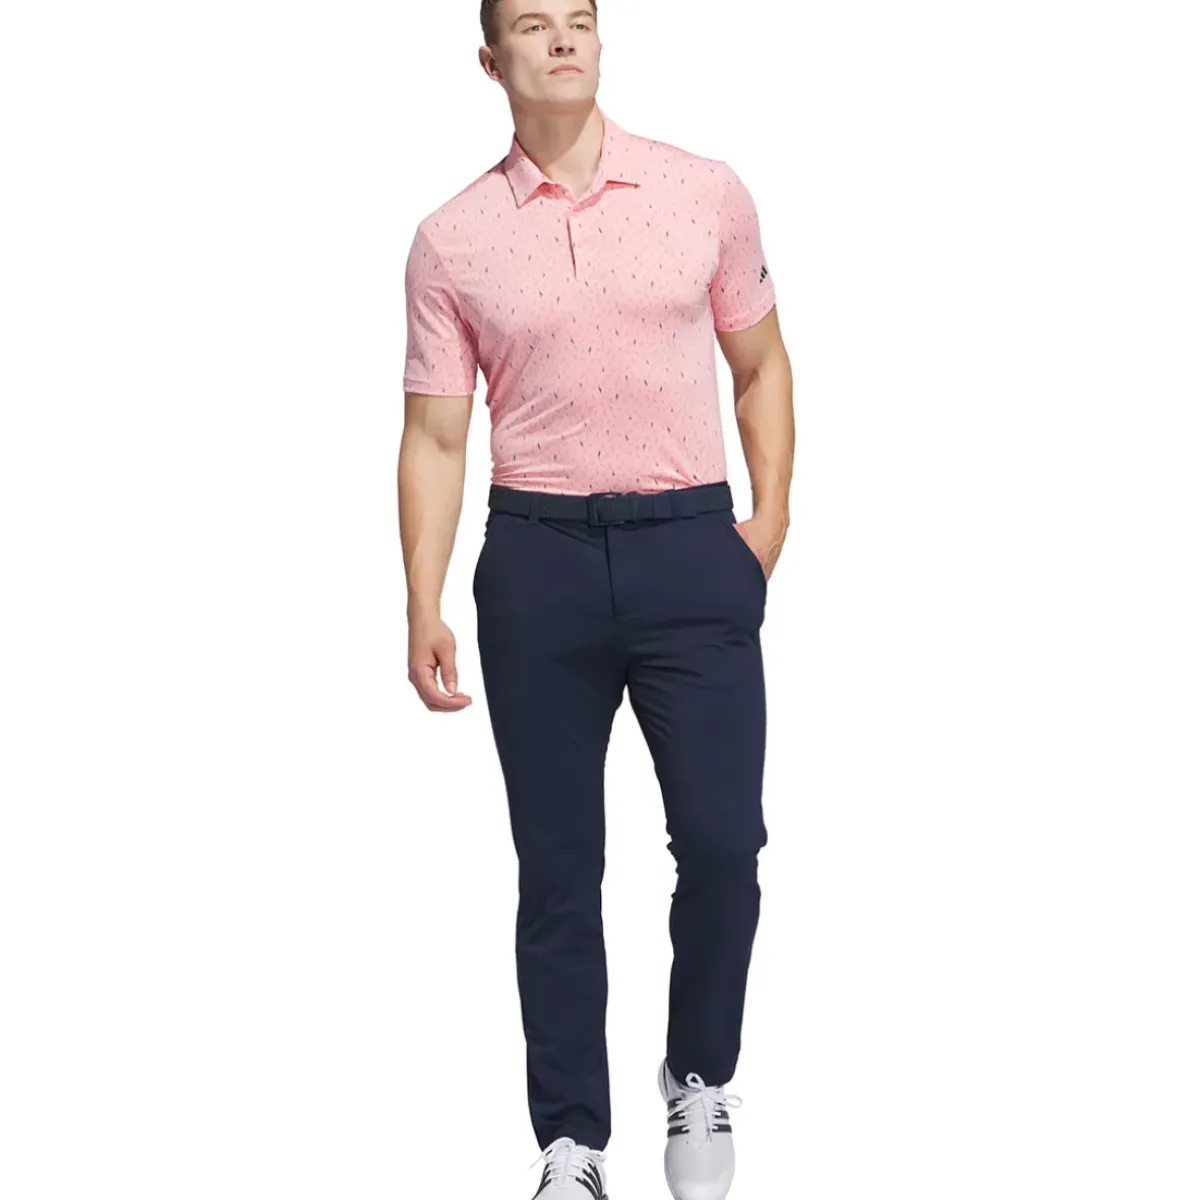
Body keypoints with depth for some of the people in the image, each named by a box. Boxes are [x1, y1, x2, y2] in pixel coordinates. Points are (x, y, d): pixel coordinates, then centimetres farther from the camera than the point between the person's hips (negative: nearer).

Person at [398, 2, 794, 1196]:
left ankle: (699, 1083, 24)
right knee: (556, 868, 5)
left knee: (722, 839, -3)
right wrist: (423, 610, -4)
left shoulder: (706, 192, 3)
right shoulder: (451, 238, 2)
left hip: (691, 550, 0)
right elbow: (435, 434, 3)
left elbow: (760, 363, 13)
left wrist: (770, 515, 2)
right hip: (538, 561, 0)